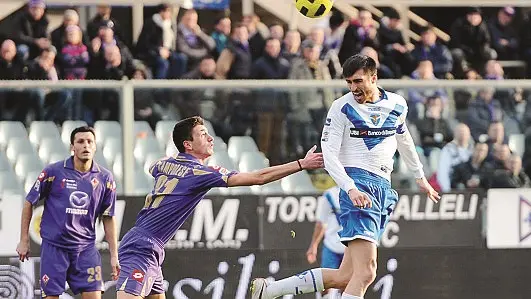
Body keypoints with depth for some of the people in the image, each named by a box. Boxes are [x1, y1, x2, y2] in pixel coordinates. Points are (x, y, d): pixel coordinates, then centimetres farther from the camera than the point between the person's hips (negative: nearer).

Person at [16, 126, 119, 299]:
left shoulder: (104, 178, 3)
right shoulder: (53, 172, -5)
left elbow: (108, 218, 9)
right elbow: (29, 203, 5)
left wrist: (114, 255, 6)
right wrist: (24, 241, 4)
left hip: (86, 248, 2)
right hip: (54, 246, -2)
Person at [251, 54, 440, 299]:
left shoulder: (398, 105, 13)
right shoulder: (342, 107, -2)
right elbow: (329, 155, -8)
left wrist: (420, 177, 41)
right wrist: (351, 189, -22)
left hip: (383, 189, 6)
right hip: (358, 184, -6)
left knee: (345, 277, -1)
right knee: (365, 272, -21)